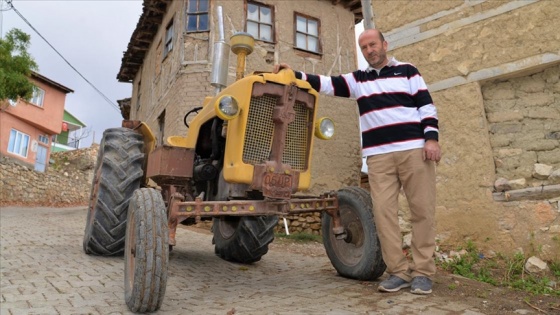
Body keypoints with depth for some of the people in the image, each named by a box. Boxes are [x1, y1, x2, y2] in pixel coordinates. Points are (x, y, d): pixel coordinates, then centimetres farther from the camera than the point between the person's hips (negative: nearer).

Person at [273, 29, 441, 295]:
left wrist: (431, 138, -7)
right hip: (378, 156, 2)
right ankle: (399, 272, 6)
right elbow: (326, 84, 9)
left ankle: (422, 272, 8)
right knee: (383, 212, -4)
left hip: (414, 149, -2)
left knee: (422, 211, -2)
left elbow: (426, 105, 5)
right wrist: (293, 74, -2)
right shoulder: (357, 79, 18)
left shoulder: (407, 71, 12)